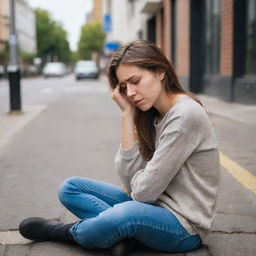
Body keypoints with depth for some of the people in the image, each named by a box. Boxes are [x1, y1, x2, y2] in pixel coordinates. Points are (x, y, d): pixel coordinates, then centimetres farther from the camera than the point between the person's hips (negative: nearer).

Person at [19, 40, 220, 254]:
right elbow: (130, 178, -6)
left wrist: (134, 184, 2)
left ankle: (70, 232, -7)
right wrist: (127, 114, -8)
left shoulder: (185, 115, -21)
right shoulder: (152, 116, 6)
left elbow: (144, 190, -21)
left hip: (185, 225, -8)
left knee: (126, 214, -37)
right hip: (154, 205, 8)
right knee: (71, 188, 4)